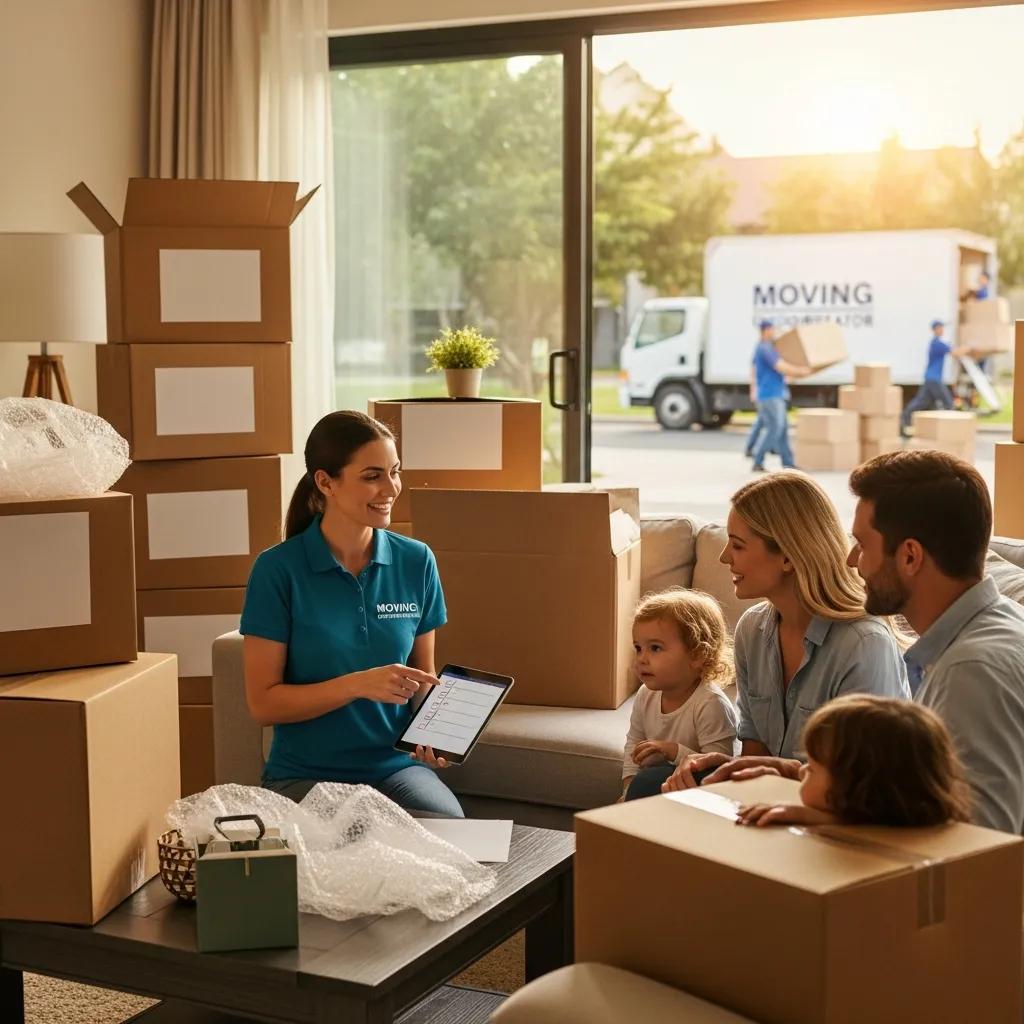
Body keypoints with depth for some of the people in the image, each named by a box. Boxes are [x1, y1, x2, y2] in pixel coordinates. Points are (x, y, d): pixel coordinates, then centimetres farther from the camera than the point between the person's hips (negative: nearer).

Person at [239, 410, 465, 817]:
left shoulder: (416, 561, 3)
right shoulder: (278, 570, -8)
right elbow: (263, 702, -9)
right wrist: (359, 684, -22)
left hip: (396, 764, 3)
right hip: (305, 774, -3)